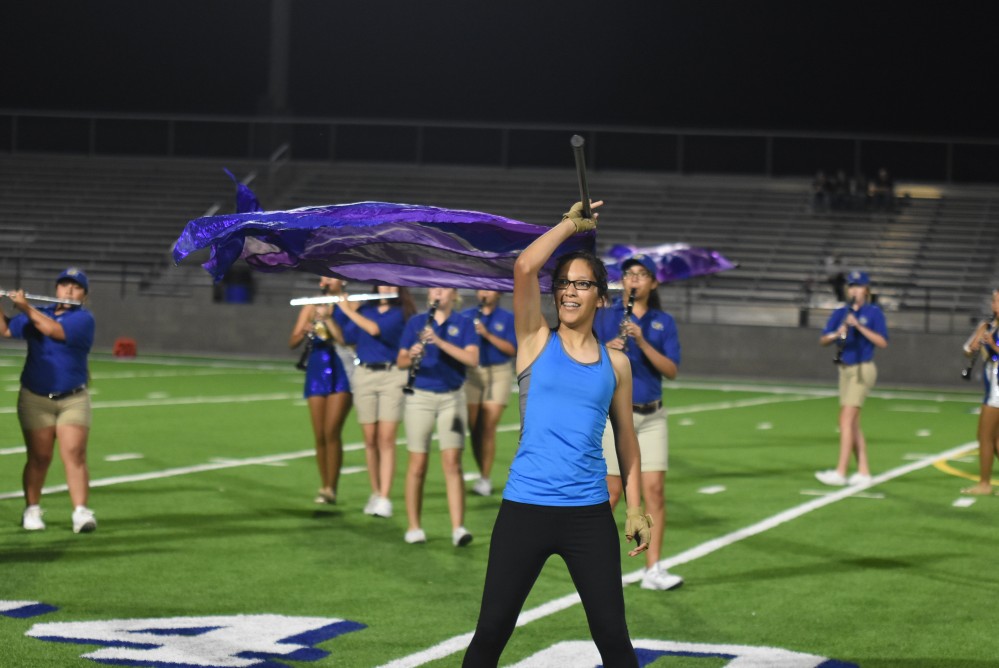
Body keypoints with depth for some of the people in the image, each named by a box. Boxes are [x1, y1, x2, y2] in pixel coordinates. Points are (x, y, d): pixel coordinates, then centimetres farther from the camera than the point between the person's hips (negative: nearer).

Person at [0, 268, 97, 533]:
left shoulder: (83, 319, -4)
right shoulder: (39, 314, 13)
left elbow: (53, 330, -19)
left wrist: (26, 308, -15)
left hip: (73, 399, -3)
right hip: (35, 399, 3)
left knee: (75, 454, -13)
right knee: (39, 457, 0)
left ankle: (81, 512, -16)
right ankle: (32, 510, 11)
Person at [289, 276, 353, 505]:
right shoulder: (311, 307, 9)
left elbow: (346, 340, -14)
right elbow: (292, 342, 7)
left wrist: (327, 317, -17)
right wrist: (304, 331, -13)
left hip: (341, 372, -4)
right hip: (317, 371, 4)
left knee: (332, 432, -13)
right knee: (319, 435, 4)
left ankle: (331, 488, -9)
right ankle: (324, 485, 15)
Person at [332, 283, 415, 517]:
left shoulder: (400, 313, -1)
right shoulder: (364, 309, 11)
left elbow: (375, 329, -16)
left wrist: (348, 310, -11)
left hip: (392, 375, -3)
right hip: (364, 374, 3)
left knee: (386, 439, -9)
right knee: (370, 439, 4)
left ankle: (384, 499, -13)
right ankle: (374, 494, 12)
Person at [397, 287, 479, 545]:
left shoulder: (463, 324, 2)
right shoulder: (416, 322, 6)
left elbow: (473, 359, -13)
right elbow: (400, 362, 3)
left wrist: (439, 342, -23)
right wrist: (412, 356, -20)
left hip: (452, 398, -1)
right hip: (420, 396, 1)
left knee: (452, 463, -8)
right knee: (418, 464, 2)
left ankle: (458, 528, -12)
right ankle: (414, 527, 9)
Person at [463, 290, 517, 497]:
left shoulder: (507, 318, 4)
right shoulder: (467, 316, 10)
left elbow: (512, 349, -6)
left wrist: (487, 335, -16)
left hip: (498, 373, -2)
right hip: (472, 373, 2)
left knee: (488, 427, -9)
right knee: (474, 427, 0)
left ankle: (485, 478, -5)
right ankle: (484, 474, 13)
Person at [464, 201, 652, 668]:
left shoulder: (615, 364, 8)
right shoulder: (537, 341, 2)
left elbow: (625, 436, 15)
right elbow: (524, 268, -12)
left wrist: (635, 508, 10)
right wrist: (571, 224, -3)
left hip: (589, 514, 2)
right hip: (525, 509, -1)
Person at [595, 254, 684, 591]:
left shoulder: (664, 322, 6)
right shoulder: (605, 316, 3)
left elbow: (672, 370, -5)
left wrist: (642, 342, -17)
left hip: (651, 416, 2)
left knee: (654, 490, -5)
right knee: (611, 491, 0)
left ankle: (653, 569, -2)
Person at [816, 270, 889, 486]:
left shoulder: (874, 312, -5)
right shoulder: (840, 313, 9)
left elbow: (882, 342, -12)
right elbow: (823, 340, 2)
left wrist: (859, 326, -19)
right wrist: (837, 334, -19)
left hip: (862, 370, -6)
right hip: (845, 369, 7)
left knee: (847, 420, -14)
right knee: (853, 424, 8)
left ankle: (840, 472, -18)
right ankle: (863, 471, 14)